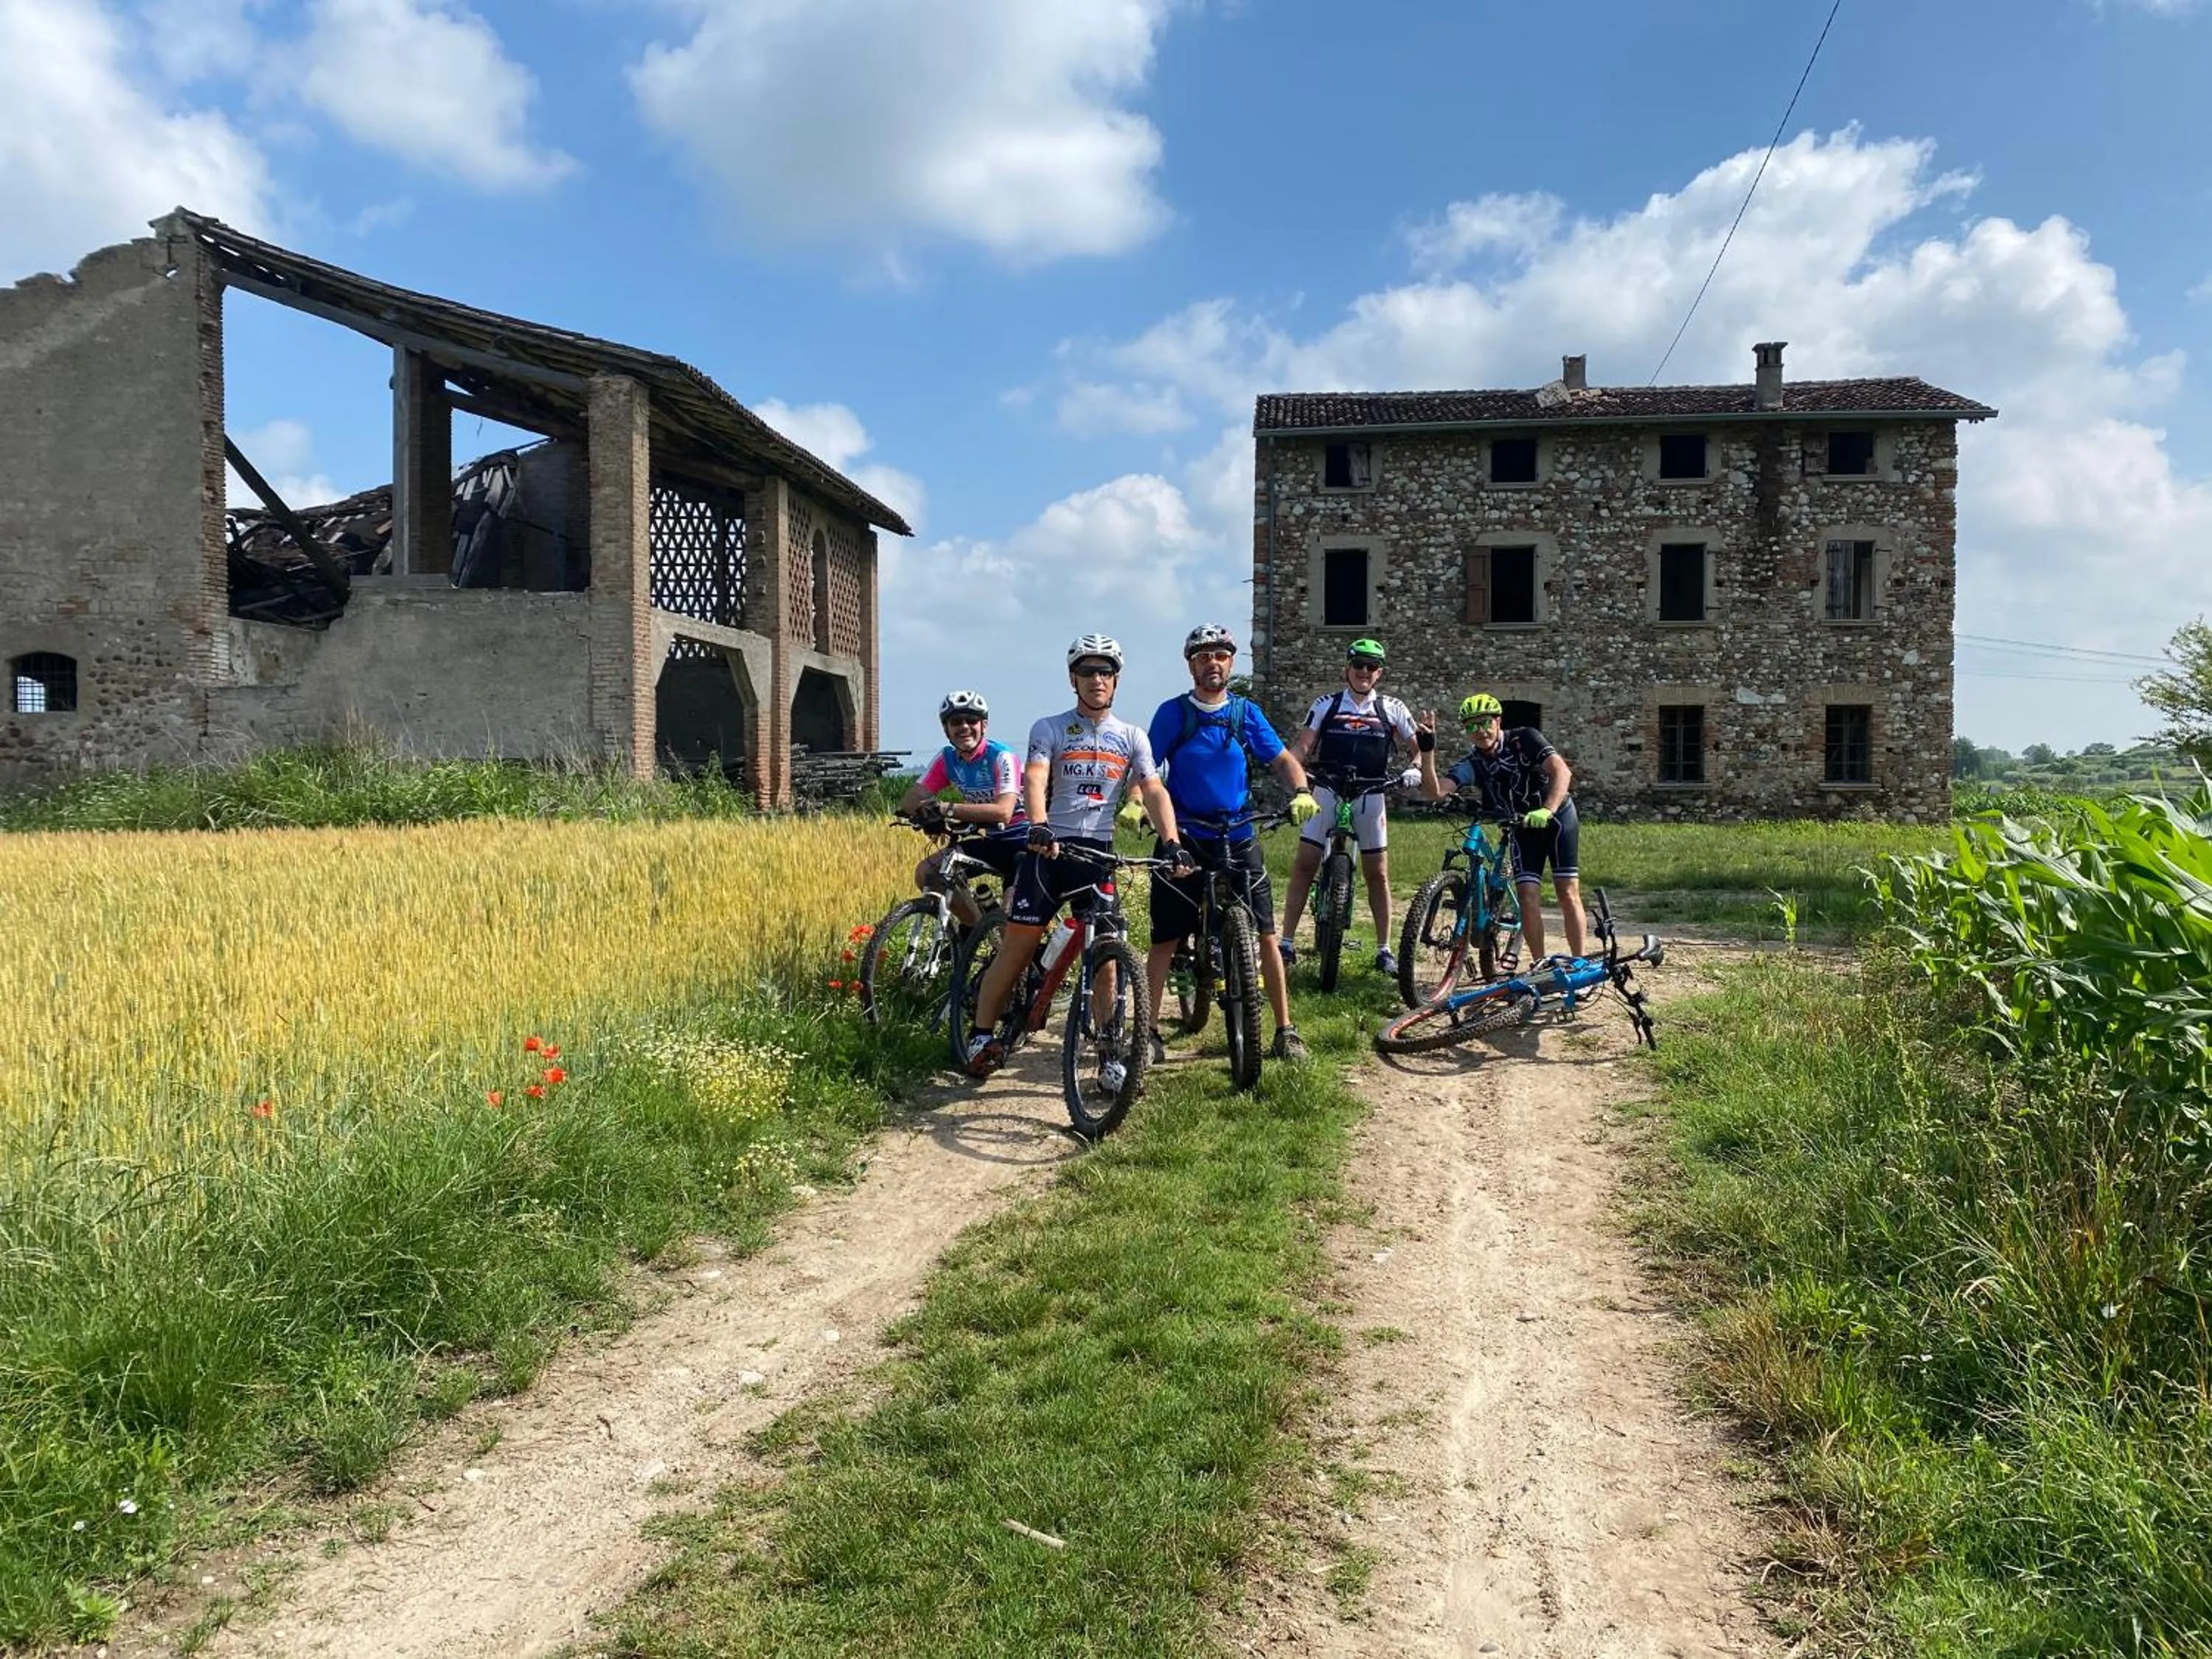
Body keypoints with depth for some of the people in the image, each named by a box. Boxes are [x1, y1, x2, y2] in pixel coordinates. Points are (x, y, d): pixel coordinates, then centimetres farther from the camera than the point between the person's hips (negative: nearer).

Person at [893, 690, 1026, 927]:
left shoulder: (1001, 757, -21)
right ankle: (975, 925, 7)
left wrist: (946, 808, -40)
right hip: (991, 841, 7)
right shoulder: (947, 758, -2)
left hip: (1022, 840, -7)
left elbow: (1003, 812, -35)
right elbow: (912, 798, -7)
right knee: (926, 873, -7)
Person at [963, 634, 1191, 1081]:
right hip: (1048, 848, -2)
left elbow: (1153, 791, -1)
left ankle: (1111, 1057, 8)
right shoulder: (1049, 730, 2)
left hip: (1098, 852, 2)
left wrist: (1172, 843, -18)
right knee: (1017, 948, 0)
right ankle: (982, 1037, 14)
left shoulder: (1132, 737, 10)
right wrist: (1039, 826, -35)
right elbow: (1034, 779, -15)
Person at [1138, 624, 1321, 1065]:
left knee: (1266, 935, -2)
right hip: (1182, 839, -1)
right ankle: (1150, 1031, 12)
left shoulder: (1247, 712, 6)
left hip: (1238, 838, 2)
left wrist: (1300, 792, -14)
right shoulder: (1173, 712, 0)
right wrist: (1134, 803, -22)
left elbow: (1281, 759, 6)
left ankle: (1285, 1031, 9)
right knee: (1165, 940, 1)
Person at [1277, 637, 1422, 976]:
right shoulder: (1326, 704, 4)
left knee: (1377, 873, 3)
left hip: (1370, 796, 0)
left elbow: (1418, 747, 6)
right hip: (1326, 792, 0)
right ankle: (1287, 942, -1)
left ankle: (1384, 950, 12)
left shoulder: (1392, 709, 5)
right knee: (1304, 866, -6)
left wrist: (1416, 769, -16)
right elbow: (1303, 745, -2)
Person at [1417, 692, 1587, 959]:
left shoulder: (1524, 739, -20)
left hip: (1558, 818, -3)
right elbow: (1435, 791, -28)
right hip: (1522, 828, 3)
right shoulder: (1471, 764, -13)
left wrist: (1546, 811, -46)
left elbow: (1562, 771, -32)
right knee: (1528, 898, -8)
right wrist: (1428, 748, -38)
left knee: (1568, 894, -8)